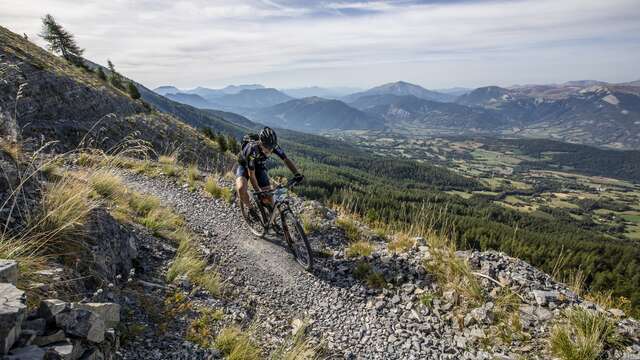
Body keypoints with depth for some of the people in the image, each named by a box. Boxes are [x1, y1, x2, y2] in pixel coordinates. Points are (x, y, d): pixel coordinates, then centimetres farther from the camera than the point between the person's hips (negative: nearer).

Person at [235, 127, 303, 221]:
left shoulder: (274, 146, -27)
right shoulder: (252, 149, -39)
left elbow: (286, 159, -21)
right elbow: (251, 175, -34)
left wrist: (297, 174, -37)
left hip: (259, 166, 3)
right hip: (244, 166, -3)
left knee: (269, 201, -10)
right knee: (241, 188, -36)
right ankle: (251, 208, -6)